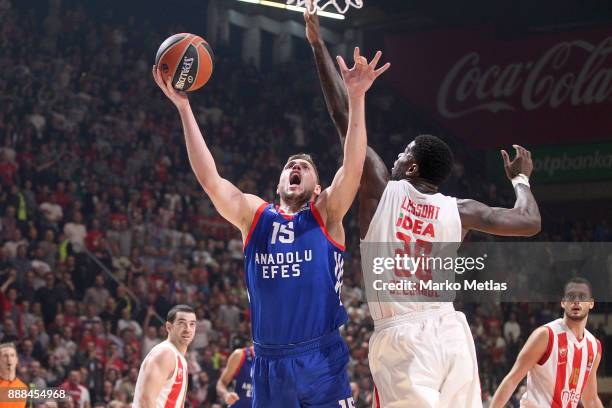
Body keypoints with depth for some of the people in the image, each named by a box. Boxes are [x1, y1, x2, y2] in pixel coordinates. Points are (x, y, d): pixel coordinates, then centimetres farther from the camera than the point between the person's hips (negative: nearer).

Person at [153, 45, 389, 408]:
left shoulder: (326, 215, 4)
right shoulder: (254, 215, 10)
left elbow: (353, 167, -11)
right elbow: (209, 179, -1)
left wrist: (356, 97, -22)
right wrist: (184, 107, -7)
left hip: (322, 360, -3)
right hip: (269, 362, 3)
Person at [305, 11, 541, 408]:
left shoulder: (382, 189, 1)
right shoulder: (460, 211, 7)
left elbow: (344, 116, 3)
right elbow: (531, 222, 17)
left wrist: (318, 45, 10)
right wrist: (520, 178, 36)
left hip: (401, 335, -4)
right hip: (450, 331, 4)